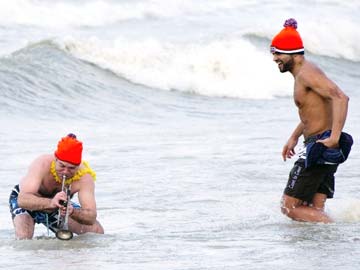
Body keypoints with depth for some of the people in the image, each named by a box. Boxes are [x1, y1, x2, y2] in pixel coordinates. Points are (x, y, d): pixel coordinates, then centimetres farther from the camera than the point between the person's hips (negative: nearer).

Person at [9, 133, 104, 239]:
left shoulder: (85, 177, -31)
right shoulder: (42, 164, -38)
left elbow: (91, 217, -39)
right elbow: (22, 200, -50)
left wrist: (72, 212, -61)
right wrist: (50, 203, -68)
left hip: (58, 208, 4)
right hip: (29, 203, -4)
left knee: (96, 230, -4)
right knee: (23, 238, -31)